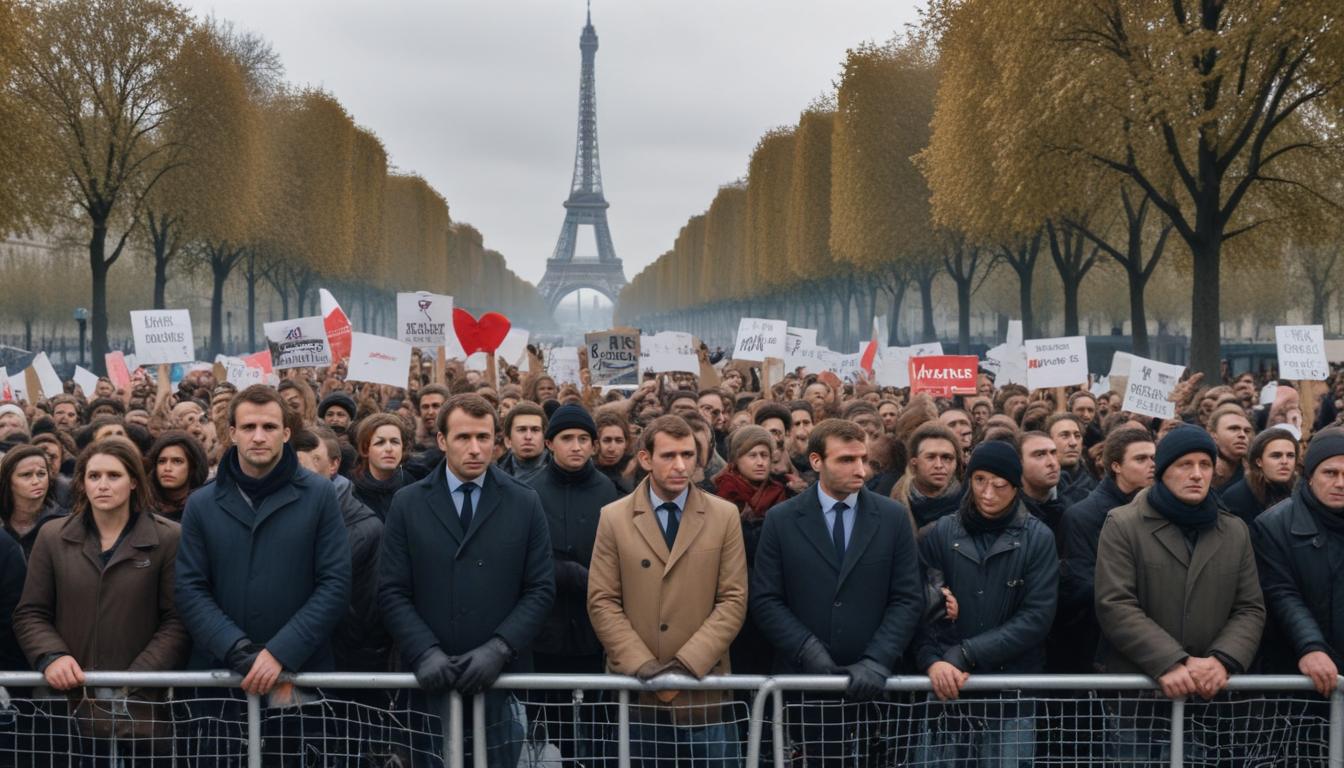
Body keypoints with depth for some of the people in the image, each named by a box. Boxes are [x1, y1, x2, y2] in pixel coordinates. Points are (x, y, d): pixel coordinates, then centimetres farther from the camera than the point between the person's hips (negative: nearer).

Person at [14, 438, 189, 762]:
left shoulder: (169, 539, 0)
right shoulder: (53, 537, 10)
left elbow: (178, 621, -3)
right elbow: (30, 614, 12)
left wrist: (138, 678, -14)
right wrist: (51, 656, -8)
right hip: (70, 705, 2)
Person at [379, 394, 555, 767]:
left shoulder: (525, 503, 3)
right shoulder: (407, 504, 4)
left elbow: (541, 588, 0)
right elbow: (393, 591, 0)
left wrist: (499, 648, -13)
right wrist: (426, 652, -14)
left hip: (503, 676, 0)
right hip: (433, 678, 0)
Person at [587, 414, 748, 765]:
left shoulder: (724, 516, 3)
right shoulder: (613, 518, 3)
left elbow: (733, 600, -1)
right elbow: (602, 602, 0)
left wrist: (689, 662, -12)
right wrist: (641, 664, -12)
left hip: (704, 684, 0)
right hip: (635, 686, 0)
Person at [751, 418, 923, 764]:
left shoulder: (894, 517, 2)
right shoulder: (781, 520, 1)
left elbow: (908, 599, -1)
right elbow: (766, 600, -2)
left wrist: (878, 661, -14)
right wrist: (809, 649, -15)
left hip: (873, 682, 1)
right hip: (803, 681, 0)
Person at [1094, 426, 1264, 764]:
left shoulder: (1235, 531, 12)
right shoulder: (1123, 525, -2)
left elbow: (1250, 610, 7)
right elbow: (1115, 606, -10)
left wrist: (1223, 660, -12)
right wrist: (1170, 663, -20)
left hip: (1208, 698, 3)